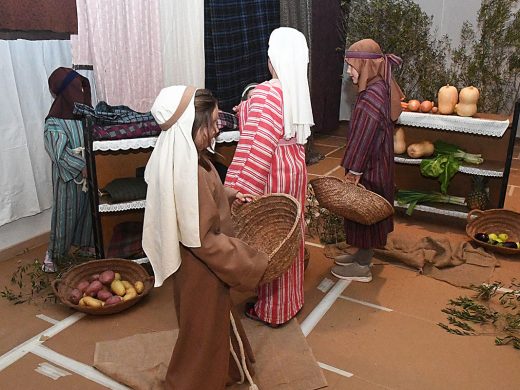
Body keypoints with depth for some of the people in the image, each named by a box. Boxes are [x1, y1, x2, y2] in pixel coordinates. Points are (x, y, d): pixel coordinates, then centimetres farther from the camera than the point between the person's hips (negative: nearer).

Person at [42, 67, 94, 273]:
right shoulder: (54, 123, -17)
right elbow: (61, 153, -22)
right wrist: (82, 167, -26)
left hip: (89, 171, 6)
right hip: (69, 176, -6)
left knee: (88, 209, 18)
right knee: (66, 213, 5)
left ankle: (85, 242, 38)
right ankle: (53, 254, 22)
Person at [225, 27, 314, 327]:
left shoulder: (266, 93, -23)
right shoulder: (299, 90, 4)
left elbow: (257, 147, -26)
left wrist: (237, 189, -22)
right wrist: (248, 114, 23)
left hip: (271, 175, -8)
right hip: (295, 168, 8)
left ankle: (271, 308, 24)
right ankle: (291, 299, 38)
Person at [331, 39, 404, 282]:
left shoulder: (372, 95, -24)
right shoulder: (381, 88, 7)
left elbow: (364, 137, -24)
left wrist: (354, 169, -17)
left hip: (368, 168, -9)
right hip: (376, 164, 9)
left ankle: (362, 267, 18)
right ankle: (361, 255, 36)